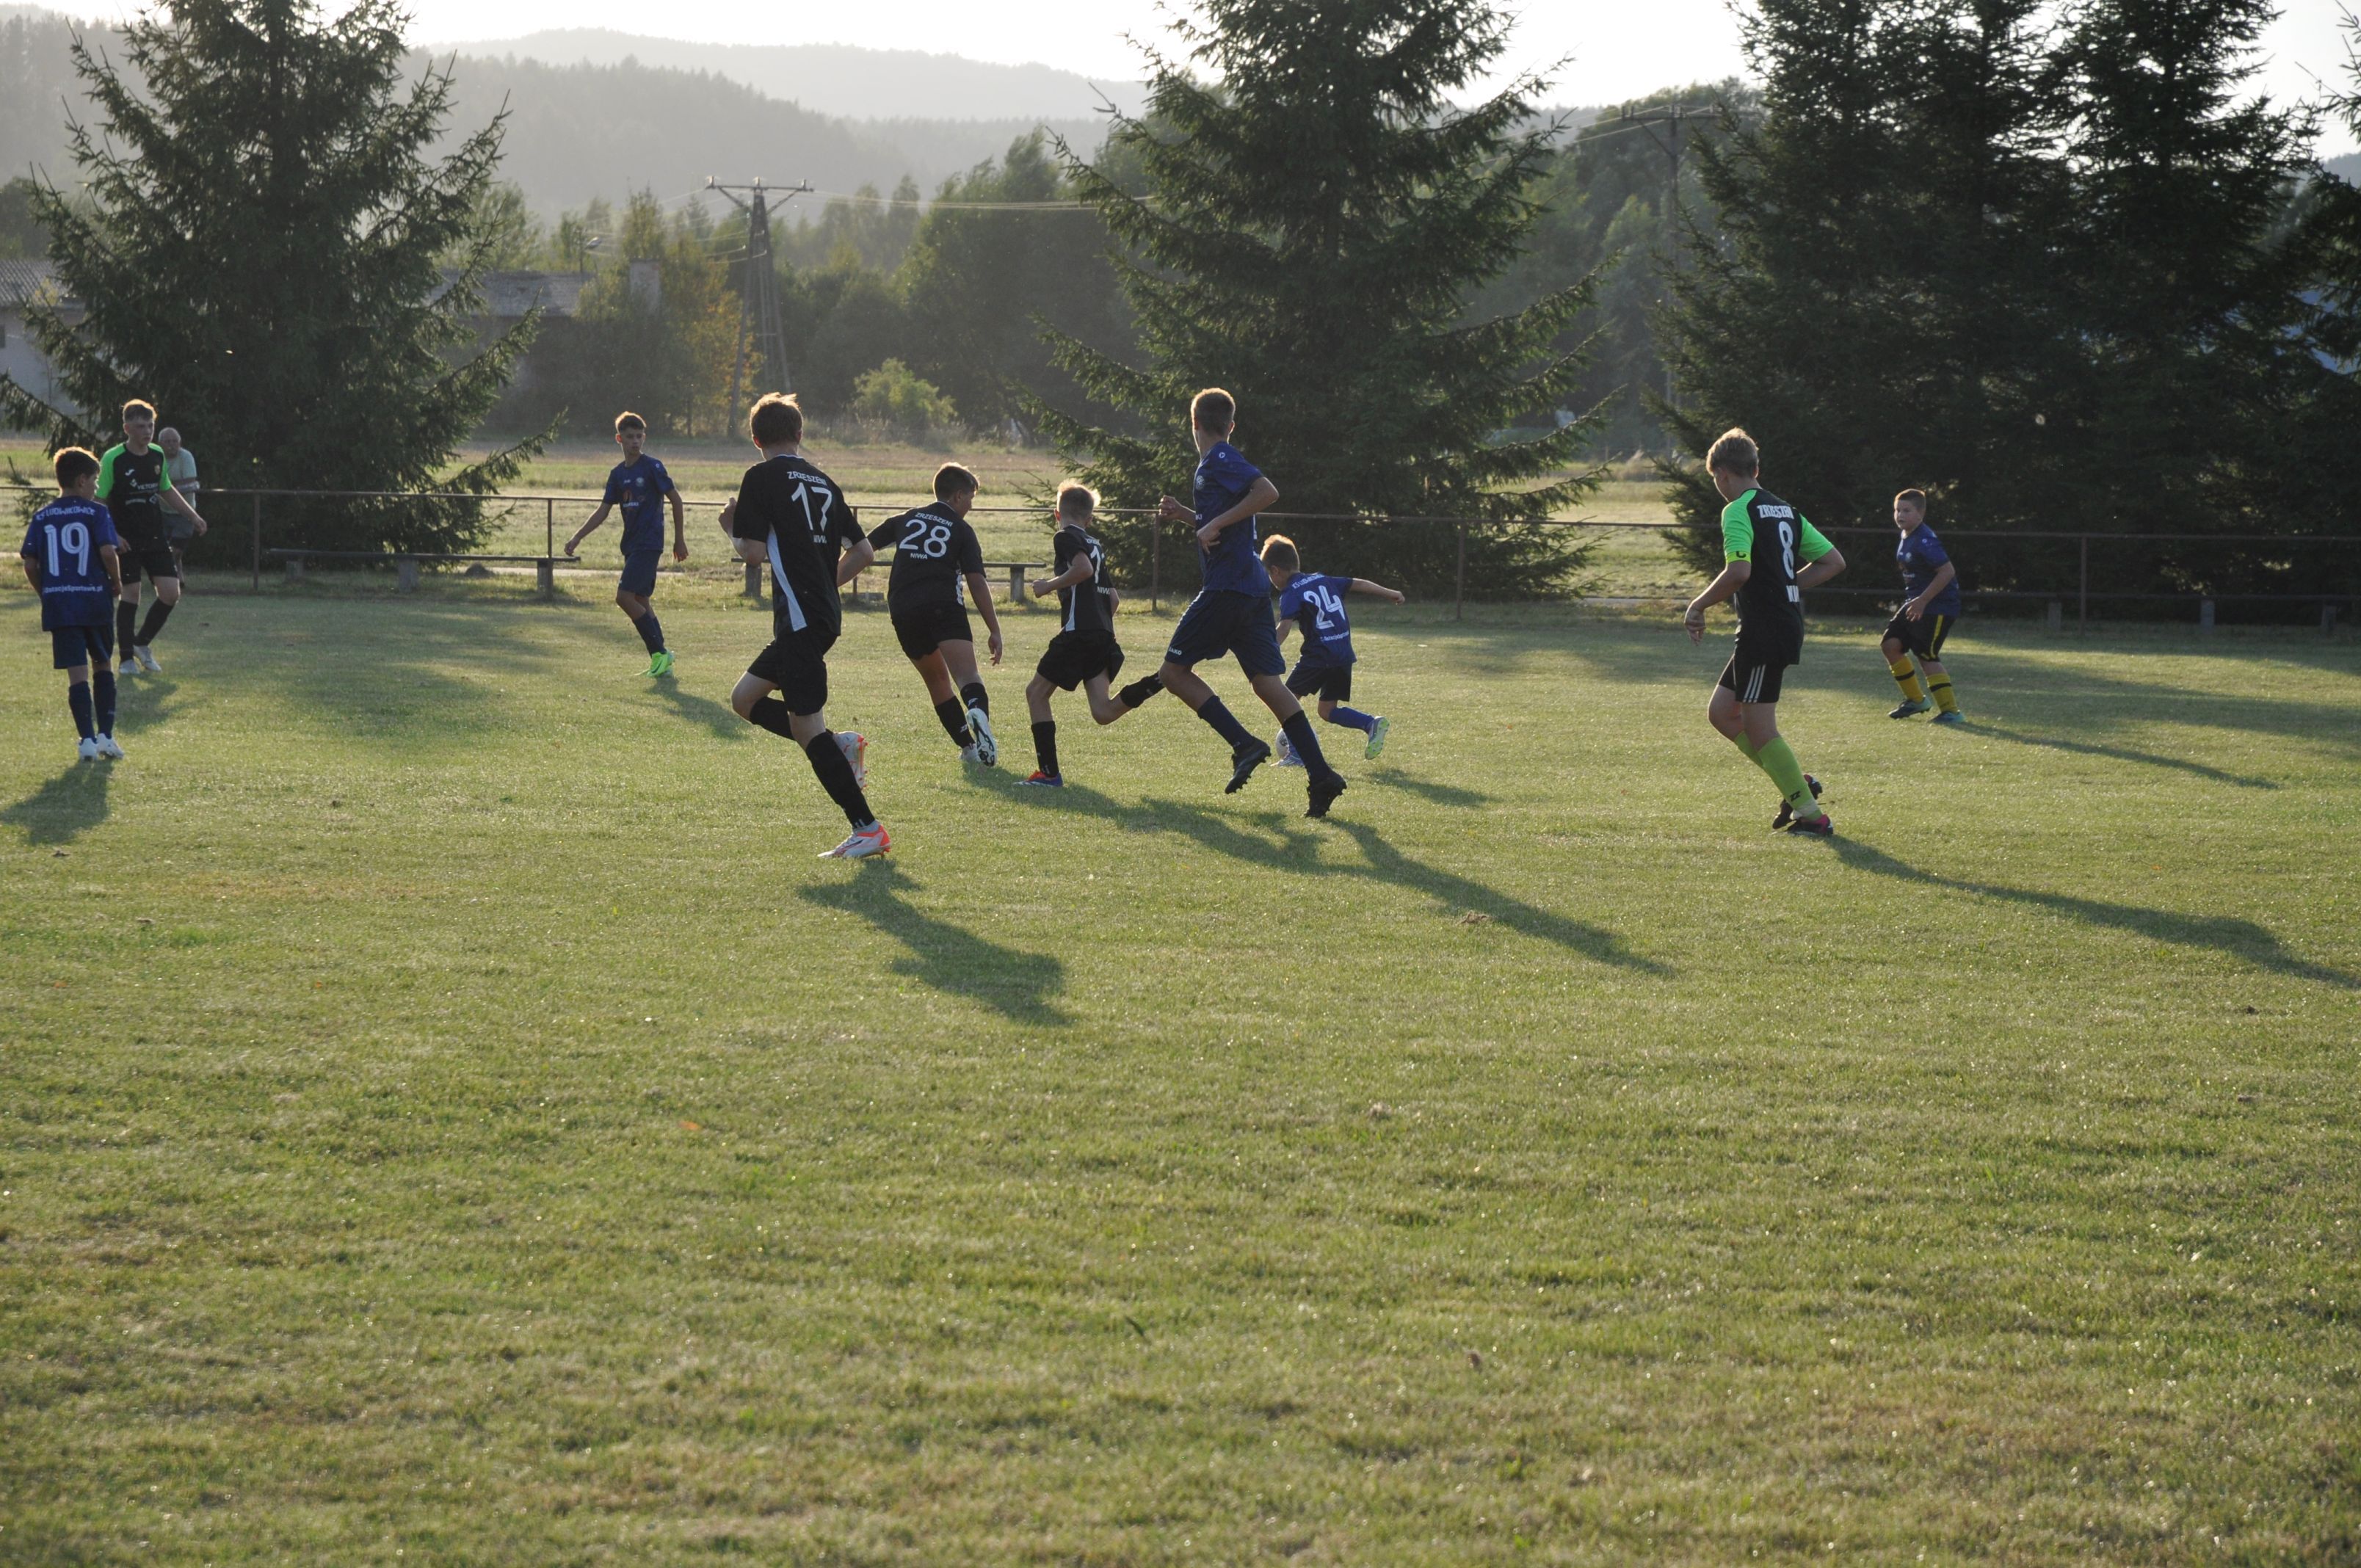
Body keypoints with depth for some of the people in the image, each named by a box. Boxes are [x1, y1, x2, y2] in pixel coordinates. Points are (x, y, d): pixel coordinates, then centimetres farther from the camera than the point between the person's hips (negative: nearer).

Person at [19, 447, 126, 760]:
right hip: (95, 599, -2)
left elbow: (30, 564, 3)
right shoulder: (96, 513, -3)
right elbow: (108, 551, -14)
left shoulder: (42, 517, 7)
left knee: (77, 673, 0)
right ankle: (105, 734, 11)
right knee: (102, 666, 16)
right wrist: (116, 582, 3)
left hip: (58, 604, 2)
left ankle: (87, 739, -9)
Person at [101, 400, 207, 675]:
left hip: (155, 538, 6)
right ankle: (127, 658, 7)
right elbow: (98, 501, -10)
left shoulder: (157, 455, 6)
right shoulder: (113, 459, -13)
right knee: (131, 594, -4)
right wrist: (112, 536, -19)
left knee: (171, 593, -1)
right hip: (126, 541, -6)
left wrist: (193, 516, 18)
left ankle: (142, 644, 19)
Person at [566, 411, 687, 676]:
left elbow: (675, 499, -4)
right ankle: (661, 661, 13)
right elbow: (603, 511, 15)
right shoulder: (618, 474, 12)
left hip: (649, 543, -8)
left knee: (625, 597, -16)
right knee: (640, 600, 8)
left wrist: (679, 540, -3)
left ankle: (660, 652, -10)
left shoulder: (652, 467, -8)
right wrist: (578, 537, 8)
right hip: (631, 543, 8)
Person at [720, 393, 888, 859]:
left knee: (807, 728, -7)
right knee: (745, 698, 20)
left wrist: (732, 530, 9)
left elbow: (755, 552, -12)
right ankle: (840, 747, 10)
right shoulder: (823, 483, 15)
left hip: (799, 618, -8)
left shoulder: (762, 477, -5)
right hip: (827, 615, 8)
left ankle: (868, 829, -11)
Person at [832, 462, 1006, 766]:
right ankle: (978, 710, -50)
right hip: (944, 605, -4)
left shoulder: (905, 520, 22)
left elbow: (861, 552, 15)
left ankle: (968, 745, 19)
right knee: (966, 675, -18)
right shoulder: (962, 530, 11)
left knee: (937, 679, 21)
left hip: (903, 610, 4)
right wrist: (994, 631, 5)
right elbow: (977, 582, 4)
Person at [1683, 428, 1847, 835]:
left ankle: (1811, 814, -3)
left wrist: (1698, 606, -15)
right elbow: (1833, 561, 17)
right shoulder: (1785, 510, 16)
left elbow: (1739, 571, -27)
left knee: (1760, 729, -3)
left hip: (1763, 631, -9)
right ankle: (1797, 783, 15)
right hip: (1788, 626, 9)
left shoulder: (1738, 511, -12)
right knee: (1721, 713, 16)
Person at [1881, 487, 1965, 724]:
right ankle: (1915, 700, 18)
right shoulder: (1905, 538, 9)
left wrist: (1922, 601, -23)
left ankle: (1951, 711, -6)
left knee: (1926, 656, -11)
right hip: (1916, 603, 10)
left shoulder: (1925, 541, -21)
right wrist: (1913, 601, 18)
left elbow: (1947, 571, -26)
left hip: (1938, 606, -10)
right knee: (1891, 644, 5)